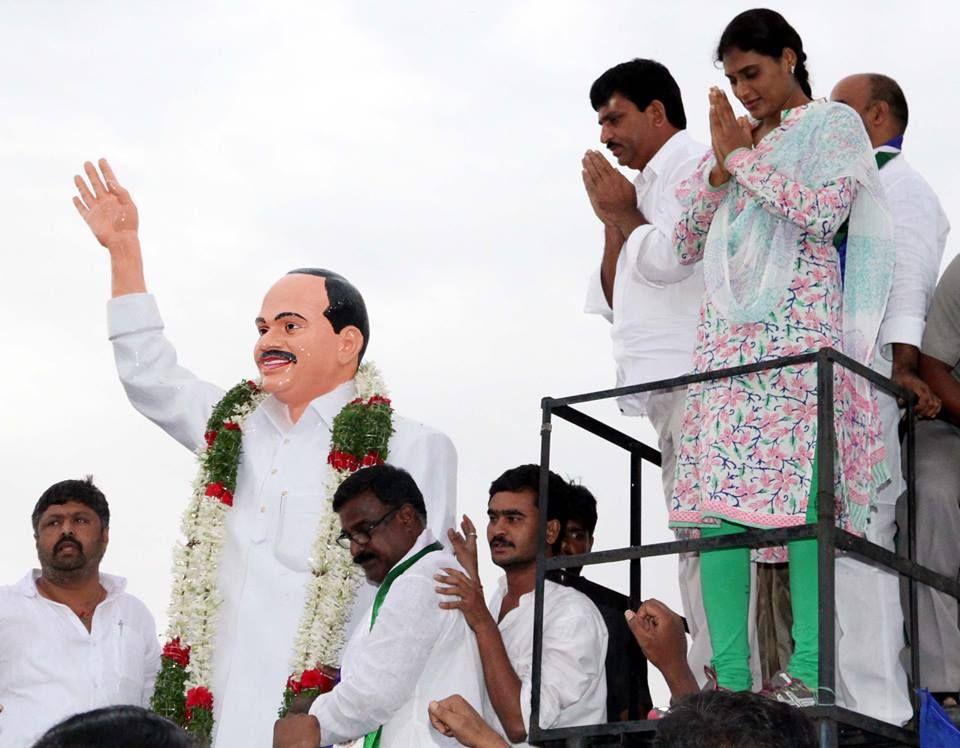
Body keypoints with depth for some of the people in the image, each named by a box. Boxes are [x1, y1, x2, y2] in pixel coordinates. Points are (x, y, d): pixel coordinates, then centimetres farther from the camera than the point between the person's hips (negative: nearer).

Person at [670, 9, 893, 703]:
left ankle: (807, 673, -18)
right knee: (717, 497, -7)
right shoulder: (736, 139, 24)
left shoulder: (833, 125, 8)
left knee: (798, 491, -16)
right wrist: (721, 166, 6)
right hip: (728, 332, 6)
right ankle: (730, 681, -9)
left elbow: (824, 212, -10)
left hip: (799, 327, -6)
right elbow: (686, 243, 19)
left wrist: (745, 157, -4)